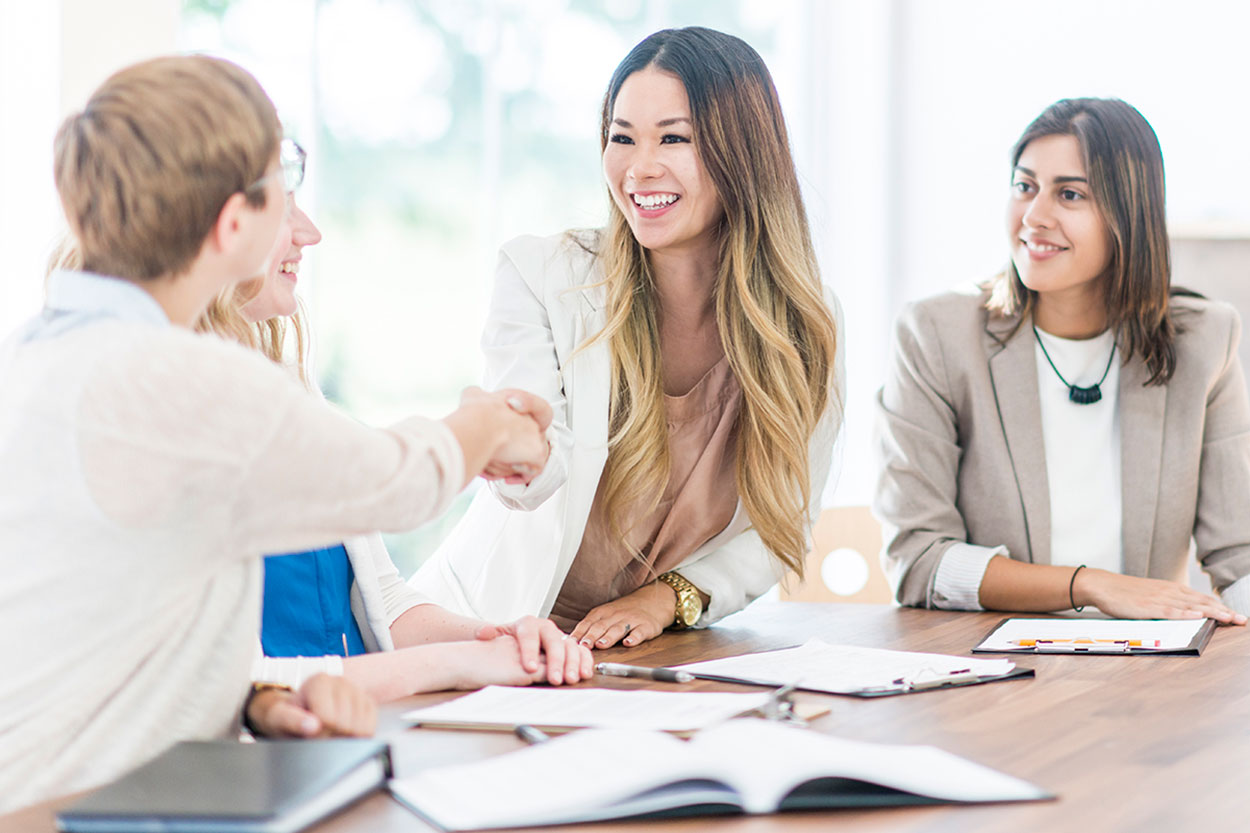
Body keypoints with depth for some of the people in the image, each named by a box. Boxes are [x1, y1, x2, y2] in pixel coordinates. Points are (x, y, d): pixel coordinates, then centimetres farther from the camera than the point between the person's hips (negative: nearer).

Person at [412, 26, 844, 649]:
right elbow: (530, 485, -16)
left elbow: (781, 524, 5)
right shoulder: (541, 275, -6)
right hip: (490, 630, 0)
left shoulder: (802, 323, -1)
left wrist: (667, 597, -12)